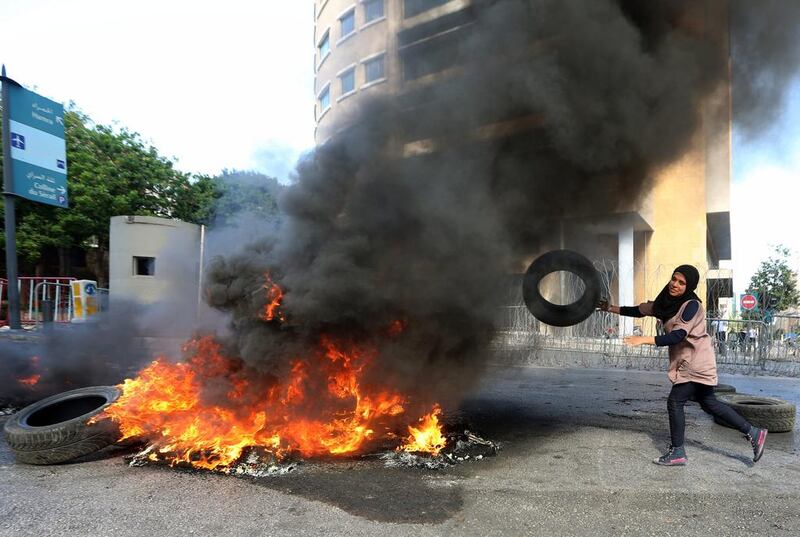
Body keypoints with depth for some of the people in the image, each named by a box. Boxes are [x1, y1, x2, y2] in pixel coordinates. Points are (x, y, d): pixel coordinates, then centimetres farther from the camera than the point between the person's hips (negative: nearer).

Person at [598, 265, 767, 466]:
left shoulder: (691, 305, -19)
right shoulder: (667, 303, 5)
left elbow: (678, 335, -28)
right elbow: (640, 310, 12)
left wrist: (645, 340, -34)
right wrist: (612, 308, 6)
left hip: (696, 362, -9)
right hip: (686, 362, 9)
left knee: (675, 401, -6)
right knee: (709, 403, 16)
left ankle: (677, 452, 6)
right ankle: (752, 432, 28)